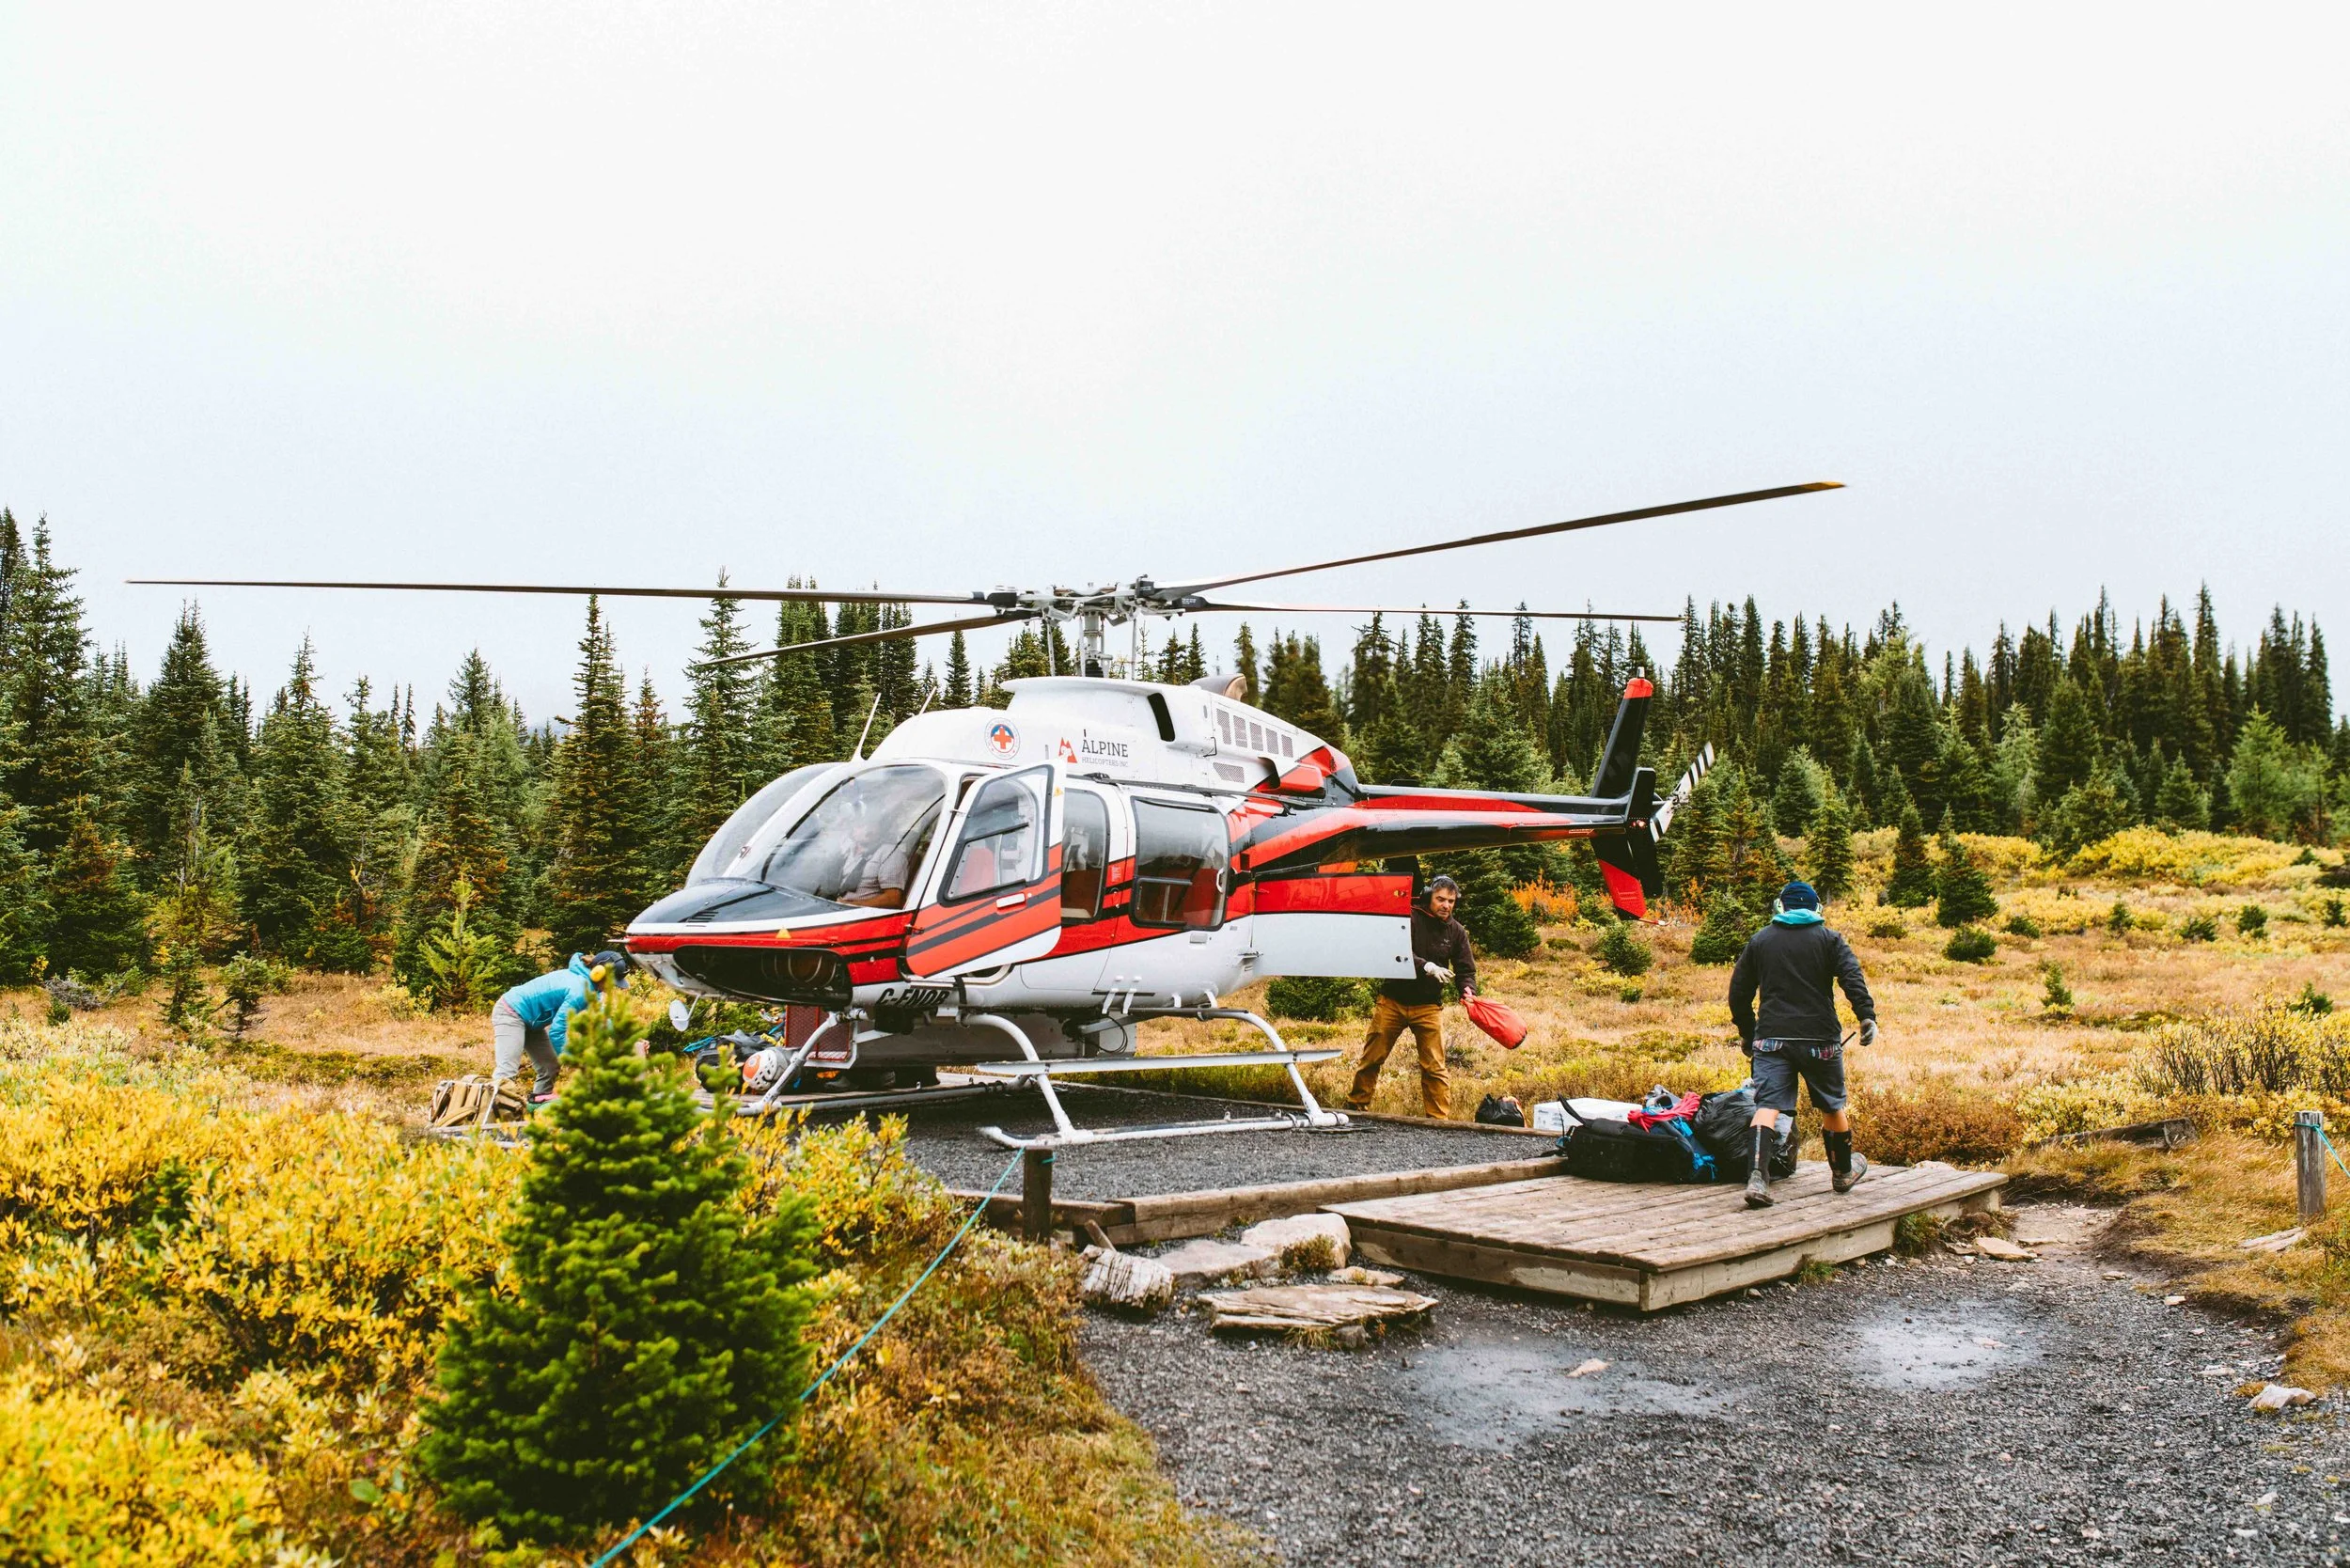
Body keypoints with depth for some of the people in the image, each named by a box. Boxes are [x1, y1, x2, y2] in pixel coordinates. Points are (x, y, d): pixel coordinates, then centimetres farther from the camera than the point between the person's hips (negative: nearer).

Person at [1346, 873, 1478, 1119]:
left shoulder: (1456, 931, 5)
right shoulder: (1409, 918, -9)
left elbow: (1466, 969, 6)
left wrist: (1468, 990, -15)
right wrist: (1427, 967, -35)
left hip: (1429, 1006, 2)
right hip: (1392, 1000, -2)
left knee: (1435, 1067, -2)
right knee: (1372, 1059, 7)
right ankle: (1357, 1105, 23)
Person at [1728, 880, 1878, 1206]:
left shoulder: (1759, 940, 13)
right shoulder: (1830, 939, 8)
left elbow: (1738, 992, 14)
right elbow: (1853, 978, -9)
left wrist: (1746, 1032, 25)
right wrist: (1867, 1017, -14)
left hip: (1771, 1038, 0)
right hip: (1819, 1038, 0)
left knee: (1767, 1105, -7)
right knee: (1832, 1106, 18)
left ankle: (1758, 1176, -26)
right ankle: (1843, 1172, 35)